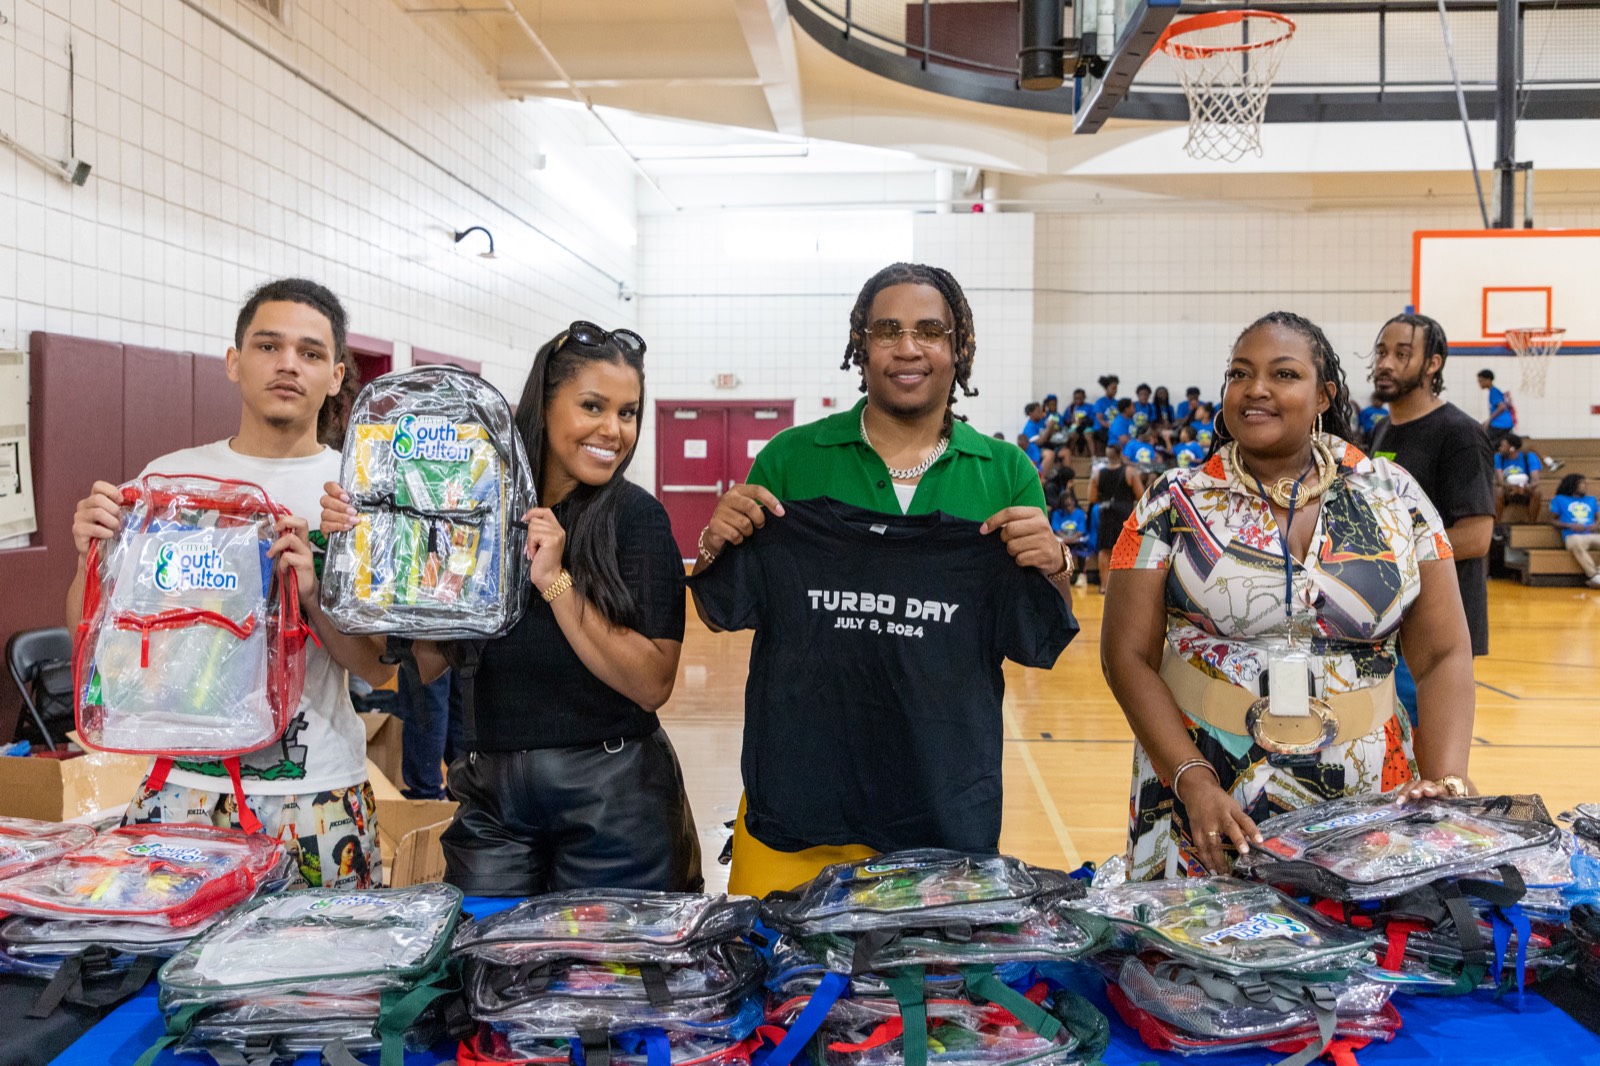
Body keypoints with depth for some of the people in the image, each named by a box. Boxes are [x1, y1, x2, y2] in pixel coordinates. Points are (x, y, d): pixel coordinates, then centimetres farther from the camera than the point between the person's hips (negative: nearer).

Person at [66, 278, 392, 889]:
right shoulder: (168, 477, 5)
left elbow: (379, 667, -4)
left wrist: (313, 592, -20)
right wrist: (91, 557, -10)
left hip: (317, 793, -1)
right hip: (182, 783, 2)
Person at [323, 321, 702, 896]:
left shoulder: (635, 515, -9)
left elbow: (653, 685, -15)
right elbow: (429, 663, 1)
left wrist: (556, 581, -22)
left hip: (611, 797, -3)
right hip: (491, 797, 3)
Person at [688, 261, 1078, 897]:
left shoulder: (1006, 474, 3)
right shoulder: (791, 458, 1)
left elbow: (1042, 648, 5)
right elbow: (721, 616, 7)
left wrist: (1053, 567, -14)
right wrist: (716, 545, -13)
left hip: (945, 792, 1)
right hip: (795, 784, 0)